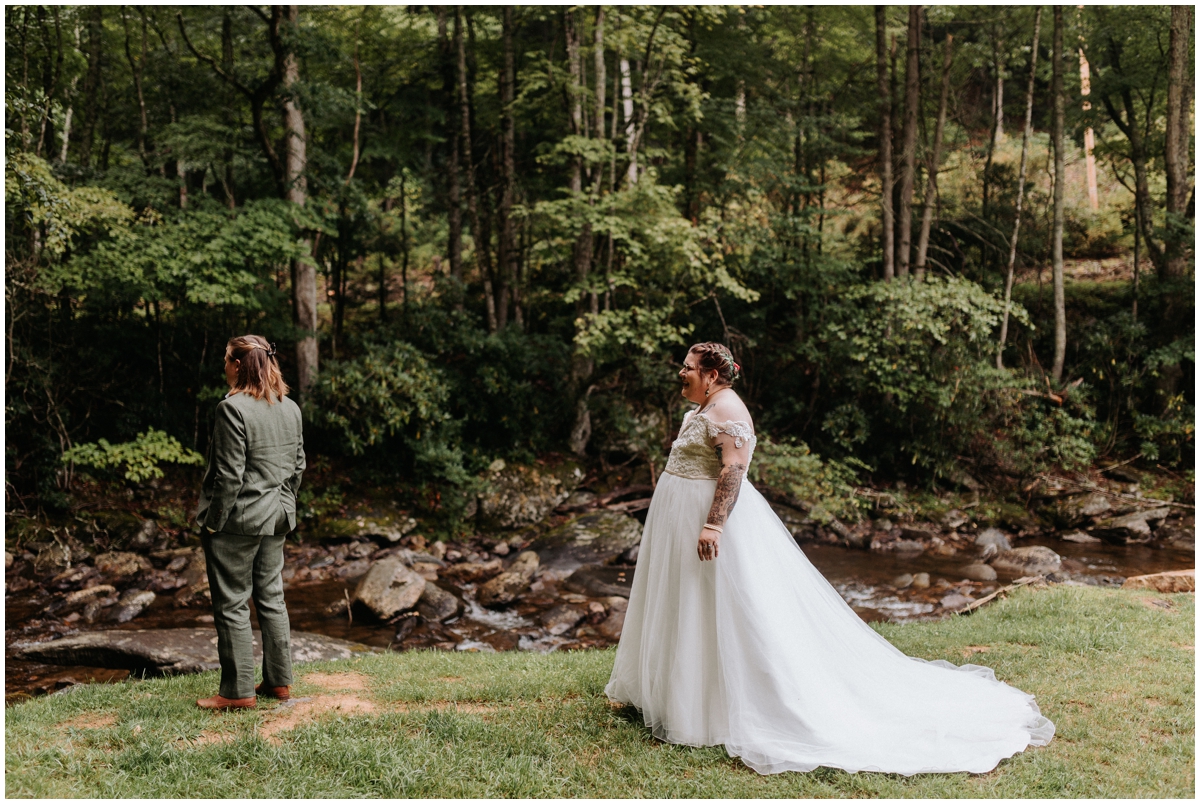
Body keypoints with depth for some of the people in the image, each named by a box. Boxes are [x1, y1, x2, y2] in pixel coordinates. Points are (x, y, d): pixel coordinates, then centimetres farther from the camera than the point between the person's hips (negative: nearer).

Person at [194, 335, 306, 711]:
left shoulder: (233, 408, -18)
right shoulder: (291, 408, 6)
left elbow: (230, 474, -19)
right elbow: (297, 466, 11)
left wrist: (212, 522, -11)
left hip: (237, 521, -7)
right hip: (275, 520, 8)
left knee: (232, 605, 3)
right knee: (271, 599, 15)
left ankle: (238, 691, 10)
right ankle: (279, 681, 23)